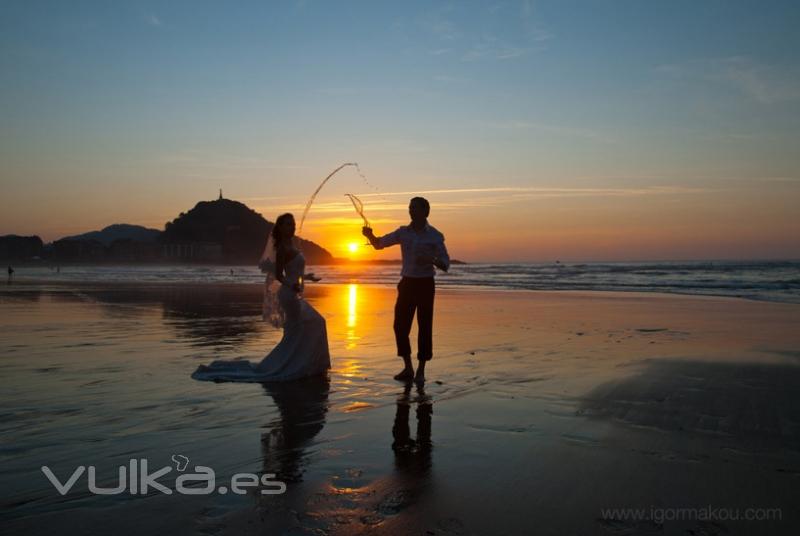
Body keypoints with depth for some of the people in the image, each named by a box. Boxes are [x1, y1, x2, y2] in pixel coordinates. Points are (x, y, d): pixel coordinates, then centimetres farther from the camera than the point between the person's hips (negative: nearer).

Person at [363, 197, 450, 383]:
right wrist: (370, 235, -15)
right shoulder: (403, 232, 7)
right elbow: (379, 244, 6)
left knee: (424, 327, -1)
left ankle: (420, 370, 11)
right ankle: (408, 368, 17)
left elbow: (446, 265, -3)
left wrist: (432, 259, -24)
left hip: (425, 284, -4)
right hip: (407, 283, 4)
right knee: (400, 326, 2)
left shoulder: (435, 236, -4)